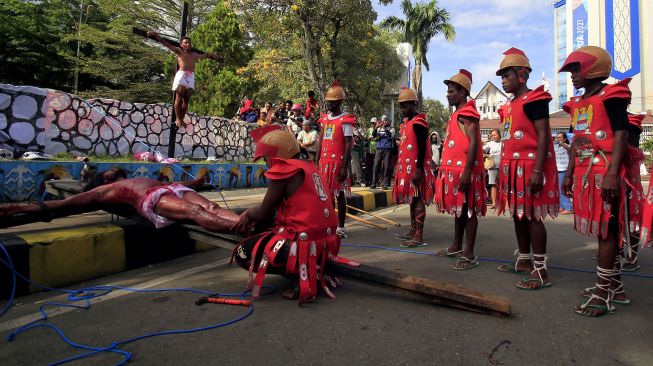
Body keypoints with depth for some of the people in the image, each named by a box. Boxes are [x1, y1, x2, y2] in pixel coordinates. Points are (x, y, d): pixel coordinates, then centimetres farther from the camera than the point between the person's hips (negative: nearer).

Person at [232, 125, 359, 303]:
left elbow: (264, 212, -4)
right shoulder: (307, 166, 11)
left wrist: (248, 215, 16)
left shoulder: (284, 170, -12)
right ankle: (317, 270, 13)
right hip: (326, 241, 9)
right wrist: (251, 214, 20)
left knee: (243, 254, 3)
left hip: (305, 244, -9)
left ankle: (303, 274, -7)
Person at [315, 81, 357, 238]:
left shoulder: (345, 121, -7)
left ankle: (340, 228, 9)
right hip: (324, 161, 6)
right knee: (326, 193, 11)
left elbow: (348, 145, -12)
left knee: (339, 194, 1)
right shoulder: (325, 118, 13)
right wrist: (317, 161, 13)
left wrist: (345, 167, -17)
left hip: (338, 162, -6)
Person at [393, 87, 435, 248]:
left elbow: (422, 147, -18)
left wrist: (419, 169, -23)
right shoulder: (406, 122, 17)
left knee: (418, 200, -7)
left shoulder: (419, 122, -12)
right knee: (412, 199, 14)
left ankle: (419, 236, -4)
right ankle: (413, 230, 24)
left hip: (416, 167, -9)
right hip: (407, 167, 10)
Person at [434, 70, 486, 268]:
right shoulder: (457, 114, 19)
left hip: (464, 170, -10)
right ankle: (456, 246, 27)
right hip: (454, 169, 10)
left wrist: (467, 172, -25)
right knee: (458, 209, 16)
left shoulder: (467, 113, -10)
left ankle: (469, 255, 0)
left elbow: (473, 144, -18)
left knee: (468, 210, -5)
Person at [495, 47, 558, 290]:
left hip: (529, 166, -9)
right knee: (518, 214, 13)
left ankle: (541, 271, 1)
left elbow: (543, 135, -16)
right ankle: (524, 261, 25)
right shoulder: (510, 105, 18)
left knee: (532, 215, -6)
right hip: (512, 166, 9)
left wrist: (537, 170, -23)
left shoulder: (534, 100, -8)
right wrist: (505, 169, 20)